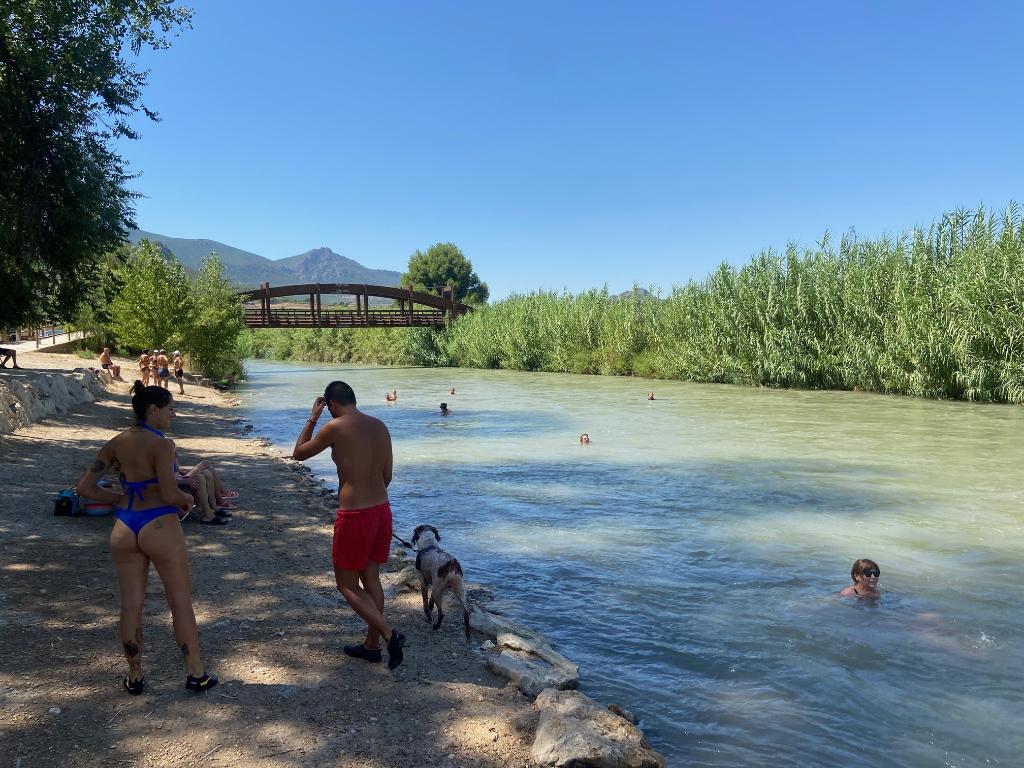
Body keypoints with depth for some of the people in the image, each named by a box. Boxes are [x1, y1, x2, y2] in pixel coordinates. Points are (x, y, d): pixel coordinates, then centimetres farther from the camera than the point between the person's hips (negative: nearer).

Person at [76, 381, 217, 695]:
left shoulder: (115, 443, 4)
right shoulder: (161, 444, -15)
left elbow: (86, 486, 7)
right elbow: (170, 495, -21)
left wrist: (123, 499, 13)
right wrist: (187, 499, 0)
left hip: (124, 527, 6)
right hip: (160, 526, -6)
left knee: (131, 604, 14)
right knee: (181, 602, 7)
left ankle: (134, 676, 25)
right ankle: (196, 674, 17)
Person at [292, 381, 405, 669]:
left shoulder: (336, 427, -13)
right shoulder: (380, 426, 5)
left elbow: (299, 453, 2)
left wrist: (312, 418, 10)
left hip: (353, 516, -7)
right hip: (382, 510, 7)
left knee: (347, 585, 9)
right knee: (371, 578, 19)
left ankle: (390, 634, -4)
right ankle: (372, 645, 29)